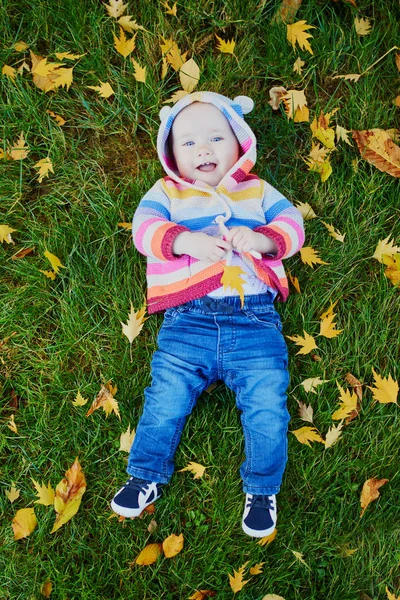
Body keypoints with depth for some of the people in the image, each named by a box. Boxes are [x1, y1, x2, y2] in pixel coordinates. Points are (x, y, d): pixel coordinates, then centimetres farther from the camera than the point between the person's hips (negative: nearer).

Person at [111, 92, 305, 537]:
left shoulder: (258, 192, 20)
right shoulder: (166, 193, 16)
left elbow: (292, 224, 5)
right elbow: (144, 228, -2)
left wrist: (262, 238, -18)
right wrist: (185, 240, -23)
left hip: (255, 320, 1)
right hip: (188, 320, 0)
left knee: (266, 403, -6)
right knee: (166, 397, -6)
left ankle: (261, 489, 15)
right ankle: (147, 477, 17)